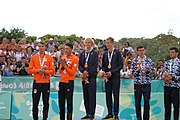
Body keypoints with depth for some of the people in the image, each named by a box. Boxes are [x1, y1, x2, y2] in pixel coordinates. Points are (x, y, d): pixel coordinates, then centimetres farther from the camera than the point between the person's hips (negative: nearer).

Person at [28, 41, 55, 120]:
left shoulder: (49, 57, 6)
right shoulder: (34, 57, 6)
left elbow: (52, 71, 3)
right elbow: (30, 70, 3)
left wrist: (45, 71, -14)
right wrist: (38, 70, -12)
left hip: (46, 82, 0)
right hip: (37, 82, 0)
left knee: (46, 102, 3)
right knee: (35, 102, 0)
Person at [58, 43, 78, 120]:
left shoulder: (74, 59, -6)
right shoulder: (63, 58, 13)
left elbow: (73, 72, -11)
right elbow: (60, 71, 14)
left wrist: (65, 65, -13)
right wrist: (62, 66, -4)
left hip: (69, 82, -6)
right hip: (62, 81, 6)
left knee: (69, 101, -4)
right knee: (61, 101, 9)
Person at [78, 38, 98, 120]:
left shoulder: (95, 54, 2)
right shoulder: (82, 54, 15)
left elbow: (95, 65, -6)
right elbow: (80, 65, 10)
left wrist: (88, 73, -13)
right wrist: (83, 71, -10)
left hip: (92, 76, -4)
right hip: (84, 77, 4)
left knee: (92, 95, -6)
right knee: (85, 96, 5)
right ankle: (87, 113, 11)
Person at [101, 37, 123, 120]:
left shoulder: (117, 53, -1)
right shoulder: (105, 54, 14)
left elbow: (121, 65, -6)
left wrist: (112, 72, -13)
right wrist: (103, 71, -2)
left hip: (115, 77, -5)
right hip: (107, 77, 5)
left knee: (116, 95, -3)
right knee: (108, 95, 5)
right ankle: (110, 113, 12)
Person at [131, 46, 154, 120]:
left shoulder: (149, 60, 3)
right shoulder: (134, 60, 3)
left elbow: (152, 73, 2)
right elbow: (133, 73, 1)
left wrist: (147, 71, -17)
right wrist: (137, 70, -18)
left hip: (147, 84, 0)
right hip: (137, 84, 0)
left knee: (147, 101, 1)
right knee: (137, 102, 5)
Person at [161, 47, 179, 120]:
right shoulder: (167, 63, 13)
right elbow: (163, 72, 15)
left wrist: (172, 77, -17)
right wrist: (163, 77, -6)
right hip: (167, 86, 5)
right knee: (167, 104, 9)